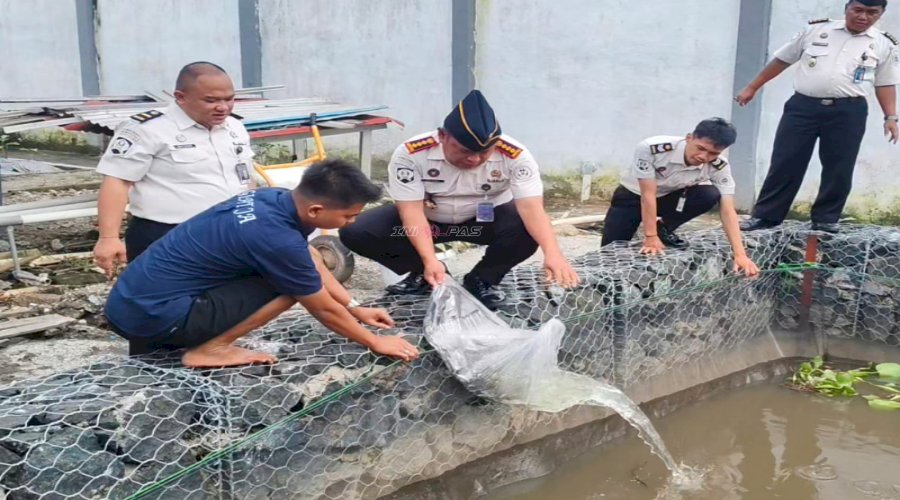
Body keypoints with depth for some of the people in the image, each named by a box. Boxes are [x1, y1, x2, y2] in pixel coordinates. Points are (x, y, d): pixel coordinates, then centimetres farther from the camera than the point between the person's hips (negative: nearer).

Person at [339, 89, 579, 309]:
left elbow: (532, 208, -35)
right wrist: (430, 260, -41)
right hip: (427, 219, 1)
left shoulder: (515, 156, -27)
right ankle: (424, 274, 2)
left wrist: (553, 253, -51)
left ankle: (481, 281, -4)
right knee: (354, 231, -20)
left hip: (486, 219, 0)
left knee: (525, 231, -34)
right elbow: (412, 211, -27)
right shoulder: (410, 154, -28)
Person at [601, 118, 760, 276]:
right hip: (632, 197, -2)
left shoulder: (719, 168, -25)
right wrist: (651, 238, -29)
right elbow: (648, 195, -31)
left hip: (670, 198, 3)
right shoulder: (651, 148, -36)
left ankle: (664, 229, -4)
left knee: (710, 194, -27)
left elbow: (727, 211, -24)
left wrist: (740, 254, -33)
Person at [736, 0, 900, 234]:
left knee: (839, 169, 3)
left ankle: (826, 218, 17)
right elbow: (782, 60, 11)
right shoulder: (815, 30, 6)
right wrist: (752, 88, 12)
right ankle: (766, 215, 6)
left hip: (848, 112, 1)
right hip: (803, 106, 0)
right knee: (785, 163, -1)